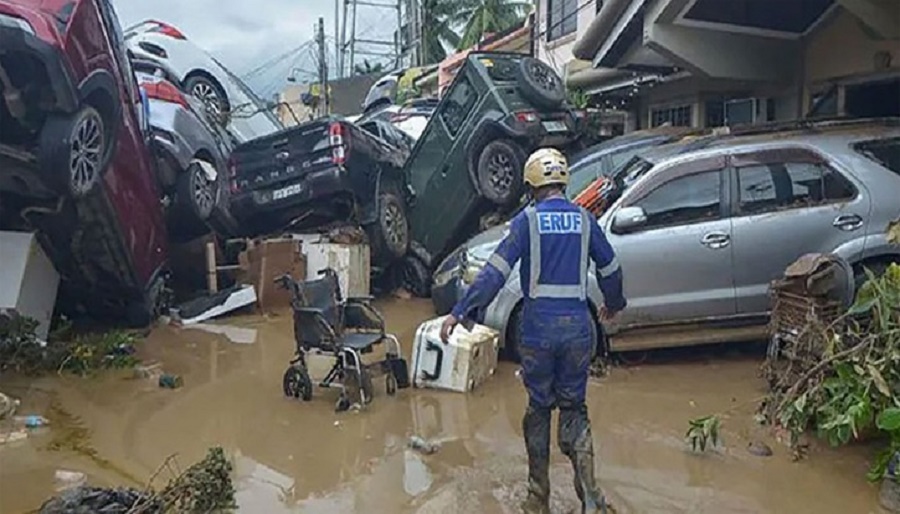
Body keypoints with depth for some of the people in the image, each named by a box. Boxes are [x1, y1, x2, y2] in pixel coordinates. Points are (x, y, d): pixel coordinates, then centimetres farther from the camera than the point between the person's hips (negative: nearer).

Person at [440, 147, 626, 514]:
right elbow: (610, 270, 15)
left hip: (538, 330, -2)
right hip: (579, 329, 2)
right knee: (574, 409, 14)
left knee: (539, 408, 13)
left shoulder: (528, 220, -5)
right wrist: (613, 304, 34)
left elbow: (496, 271, -13)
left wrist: (460, 312, -12)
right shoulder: (584, 220, 5)